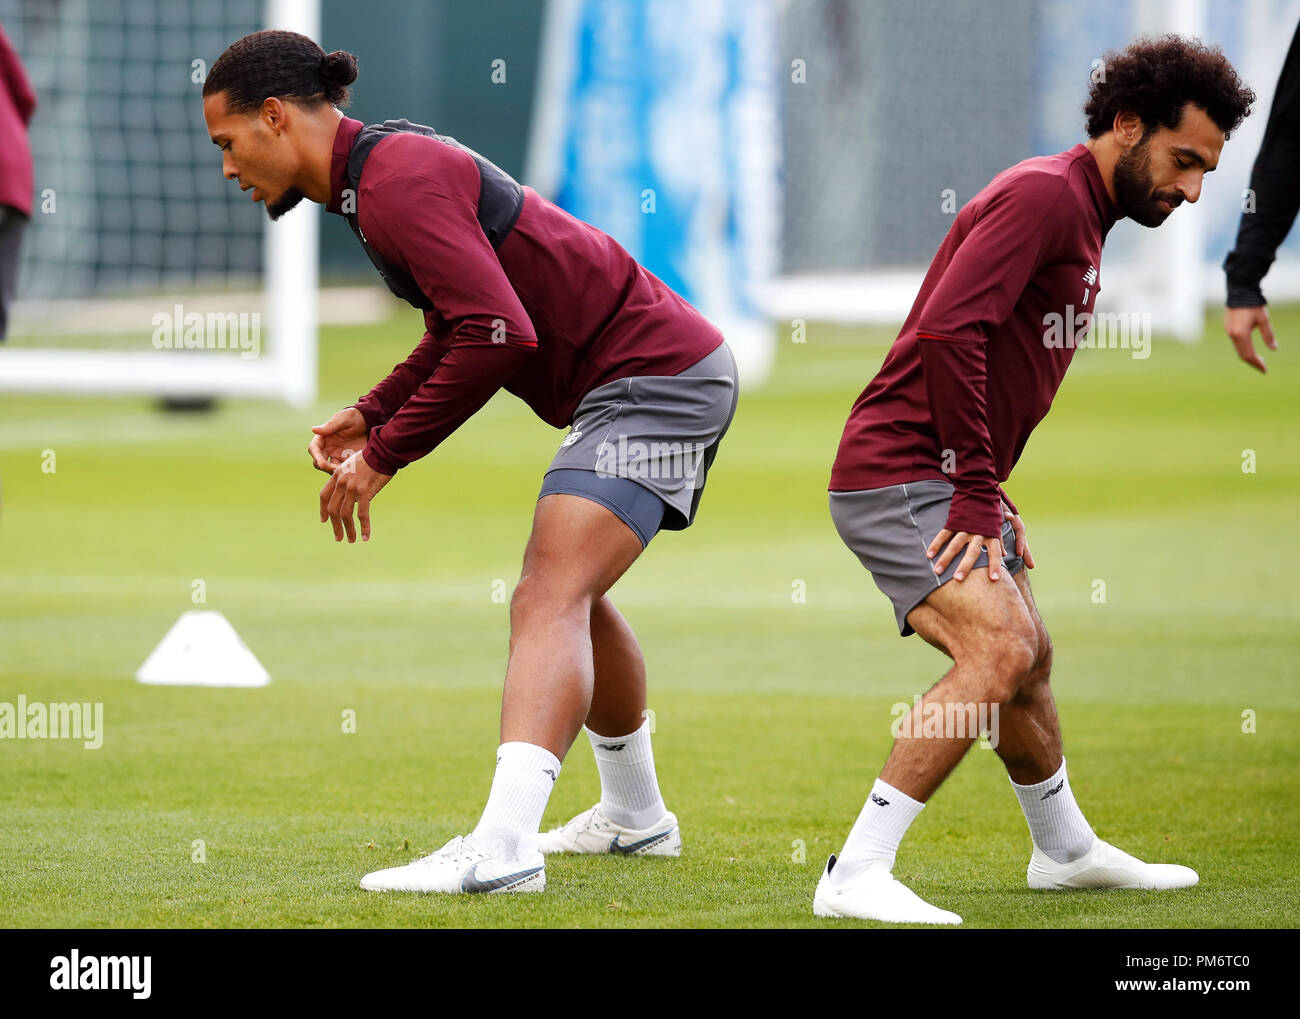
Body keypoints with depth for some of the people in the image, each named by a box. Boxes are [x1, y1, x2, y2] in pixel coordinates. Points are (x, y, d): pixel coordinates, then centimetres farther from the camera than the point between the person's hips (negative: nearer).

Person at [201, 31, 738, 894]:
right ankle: (635, 816, 40)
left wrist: (385, 456, -19)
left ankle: (503, 848, -35)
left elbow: (498, 335, -27)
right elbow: (461, 330, 26)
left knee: (550, 599, -22)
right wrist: (371, 414, 11)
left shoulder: (397, 182, -19)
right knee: (570, 594, 25)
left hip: (654, 379, -11)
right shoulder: (393, 168, 15)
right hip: (669, 370, 11)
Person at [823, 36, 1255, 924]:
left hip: (954, 482, 10)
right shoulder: (1044, 194, -15)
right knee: (999, 649, -23)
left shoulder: (1079, 218, 18)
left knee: (1028, 658, 23)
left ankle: (1067, 850, 44)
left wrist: (993, 497, 13)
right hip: (900, 475, -10)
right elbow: (947, 332, -25)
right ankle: (856, 876, -24)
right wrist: (977, 495, -22)